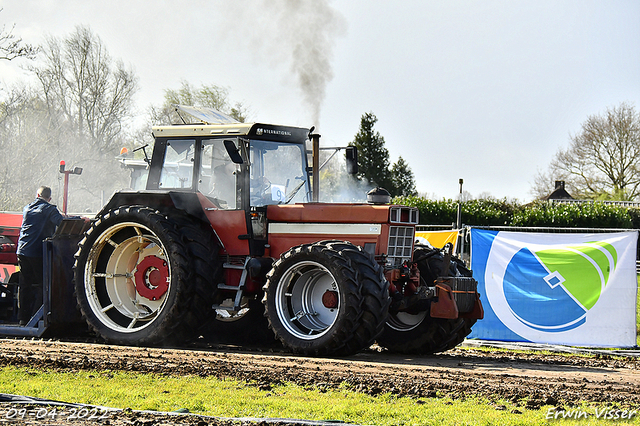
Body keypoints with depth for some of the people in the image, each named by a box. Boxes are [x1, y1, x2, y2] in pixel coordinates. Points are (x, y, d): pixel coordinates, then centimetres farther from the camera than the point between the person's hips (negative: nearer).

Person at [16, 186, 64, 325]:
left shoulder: (27, 209, 14)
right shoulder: (49, 210, -4)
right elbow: (62, 224, -20)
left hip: (22, 251, 5)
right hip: (38, 253, -5)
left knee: (25, 285, 12)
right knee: (43, 285, 3)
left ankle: (23, 318, 14)